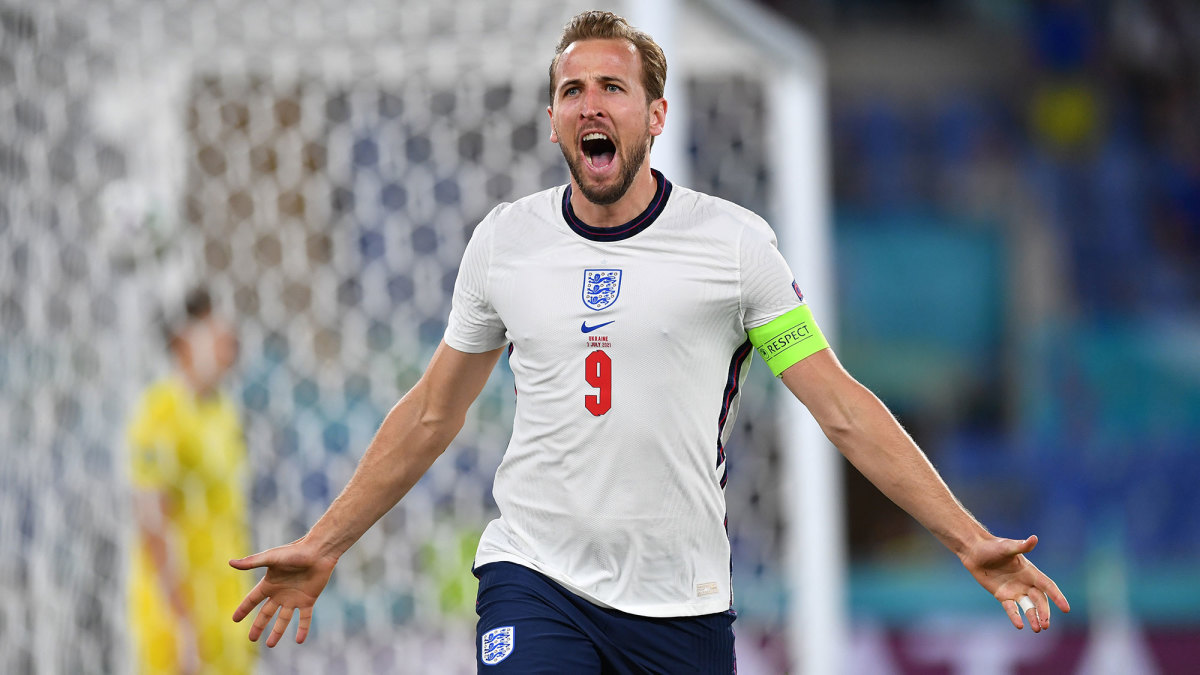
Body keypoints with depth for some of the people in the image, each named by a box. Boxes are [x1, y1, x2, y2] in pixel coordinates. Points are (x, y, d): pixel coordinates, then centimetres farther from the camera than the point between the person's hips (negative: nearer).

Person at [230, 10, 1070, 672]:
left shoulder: (733, 242, -3)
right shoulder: (504, 241, 5)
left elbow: (843, 410, -2)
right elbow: (431, 415, 17)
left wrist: (968, 539, -8)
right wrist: (322, 547, 18)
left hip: (681, 602, -1)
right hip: (534, 580, 1)